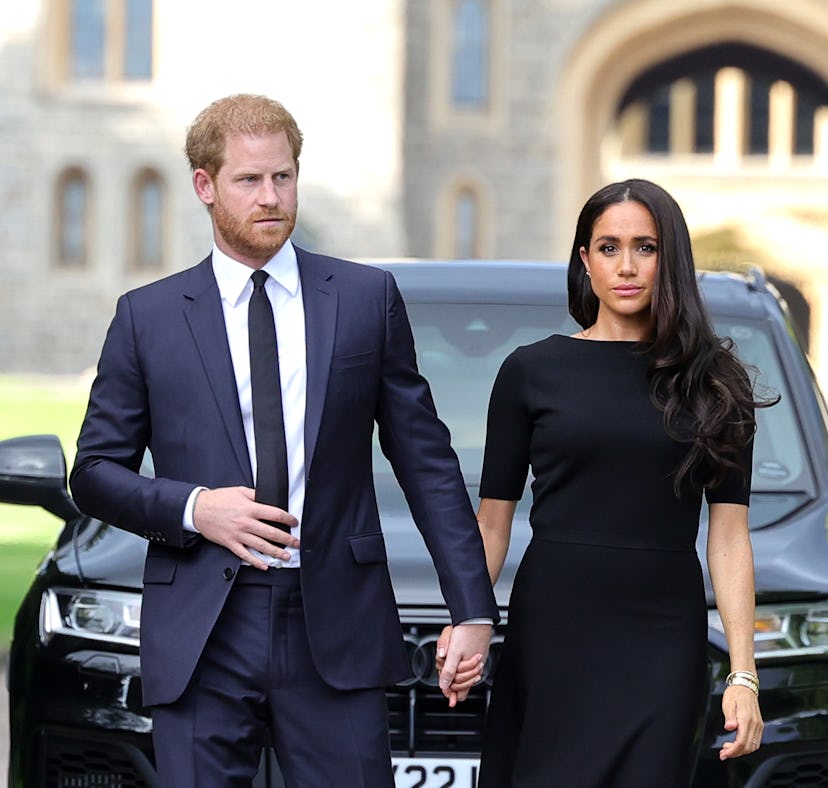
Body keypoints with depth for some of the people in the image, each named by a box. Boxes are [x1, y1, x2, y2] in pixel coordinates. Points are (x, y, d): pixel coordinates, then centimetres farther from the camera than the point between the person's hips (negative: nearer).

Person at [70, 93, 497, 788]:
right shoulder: (149, 316, 7)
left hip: (336, 630, 0)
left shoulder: (368, 297, 8)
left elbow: (427, 462, 8)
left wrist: (473, 608, 2)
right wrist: (192, 508, -9)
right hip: (201, 639, 0)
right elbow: (94, 471, 10)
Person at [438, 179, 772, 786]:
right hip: (551, 633, 0)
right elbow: (492, 523, 4)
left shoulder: (712, 383, 5)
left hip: (663, 644, 0)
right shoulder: (533, 371, 4)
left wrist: (744, 674, -5)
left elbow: (728, 536, 3)